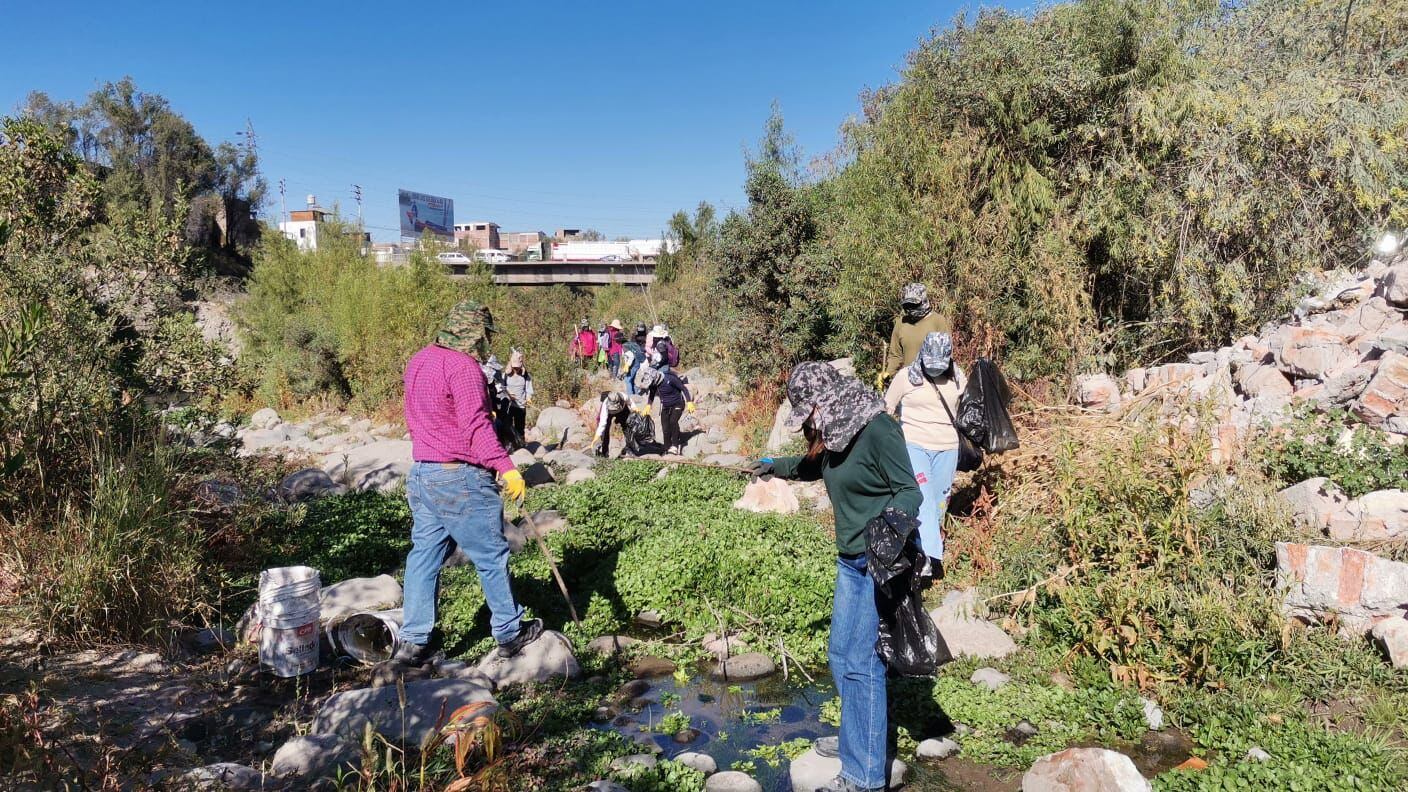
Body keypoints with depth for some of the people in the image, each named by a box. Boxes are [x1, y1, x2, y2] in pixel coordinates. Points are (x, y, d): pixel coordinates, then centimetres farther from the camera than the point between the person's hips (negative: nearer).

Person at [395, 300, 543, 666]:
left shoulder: (419, 361, 12)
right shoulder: (464, 367, -17)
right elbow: (476, 426, -26)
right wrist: (506, 468, -29)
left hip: (421, 473, 9)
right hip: (460, 480, -9)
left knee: (425, 554, 12)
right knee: (492, 555, 6)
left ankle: (412, 641, 15)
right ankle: (509, 632, 19)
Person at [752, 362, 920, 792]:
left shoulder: (878, 429, -16)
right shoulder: (835, 437, 11)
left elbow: (908, 490, -17)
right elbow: (812, 465, 32)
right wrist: (772, 466, 46)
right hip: (851, 561, 9)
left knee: (862, 663, -6)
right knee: (841, 655, 14)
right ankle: (856, 738, 32)